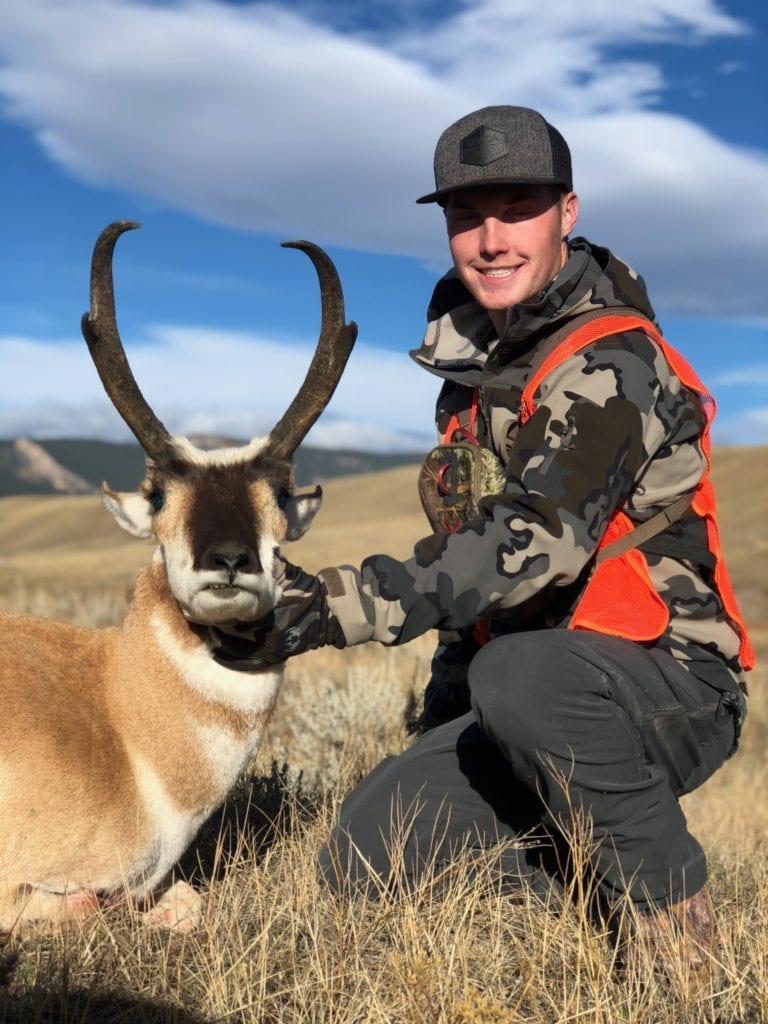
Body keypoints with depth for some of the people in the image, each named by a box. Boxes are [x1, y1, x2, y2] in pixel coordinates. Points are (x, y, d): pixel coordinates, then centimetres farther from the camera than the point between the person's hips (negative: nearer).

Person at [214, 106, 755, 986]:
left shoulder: (610, 360, -17)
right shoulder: (476, 362, 11)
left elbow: (535, 541, -32)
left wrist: (335, 607, -37)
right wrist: (440, 721, 16)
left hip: (671, 689, -7)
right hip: (532, 709, 7)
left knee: (520, 678, -39)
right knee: (367, 857, -5)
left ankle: (673, 915, -15)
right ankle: (594, 874, 11)